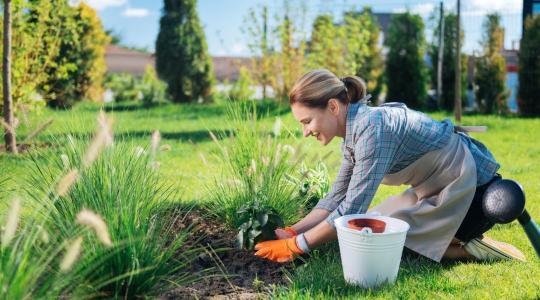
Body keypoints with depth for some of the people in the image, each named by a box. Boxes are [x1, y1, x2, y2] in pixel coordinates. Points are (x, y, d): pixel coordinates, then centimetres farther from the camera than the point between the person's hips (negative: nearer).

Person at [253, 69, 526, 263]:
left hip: (473, 190, -9)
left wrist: (296, 247, -19)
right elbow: (336, 199, 8)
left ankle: (470, 250, -3)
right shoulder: (354, 132, 2)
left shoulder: (371, 128, -28)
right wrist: (292, 232, -1)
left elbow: (351, 209, -27)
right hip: (444, 188, 9)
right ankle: (462, 238, 12)